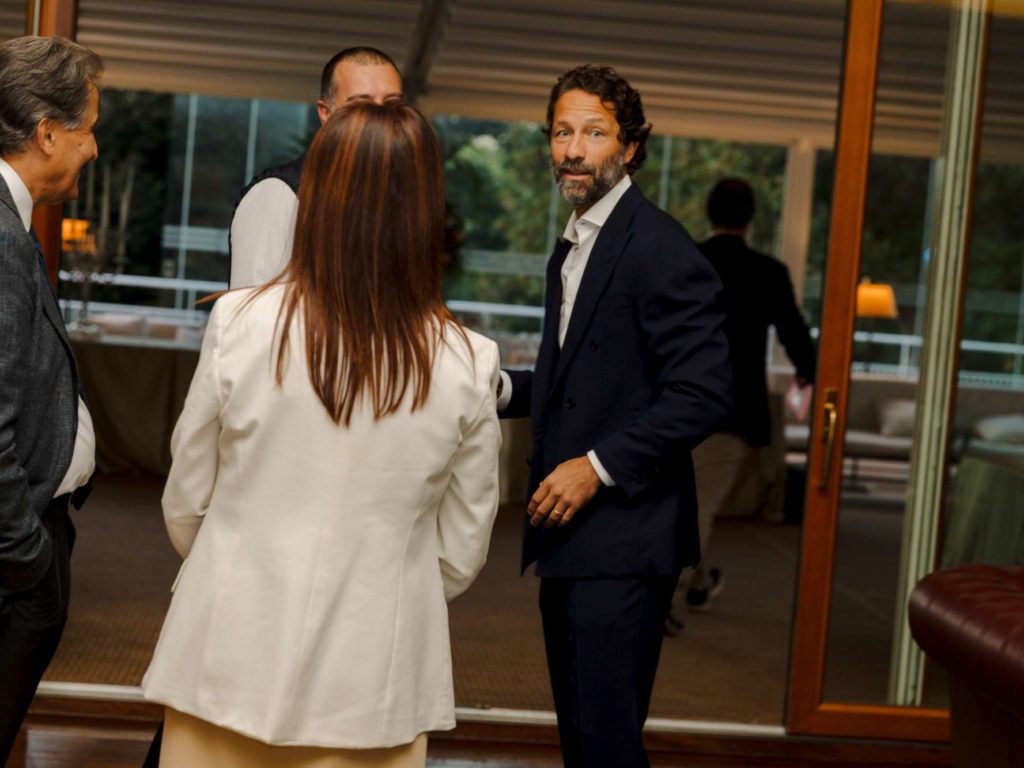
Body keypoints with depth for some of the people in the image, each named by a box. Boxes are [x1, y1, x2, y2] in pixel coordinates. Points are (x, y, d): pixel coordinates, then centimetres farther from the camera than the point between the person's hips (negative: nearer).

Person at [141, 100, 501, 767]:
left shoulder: (241, 325, -12)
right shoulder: (468, 366, -11)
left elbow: (185, 506, 0)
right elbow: (461, 555, 0)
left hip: (235, 659, 0)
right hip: (371, 685, 0)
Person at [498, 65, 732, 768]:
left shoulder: (660, 248, -13)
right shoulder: (572, 249, 17)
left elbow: (702, 394, -18)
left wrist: (599, 466, -20)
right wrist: (504, 387, 9)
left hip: (623, 540, -9)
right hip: (568, 533, 9)